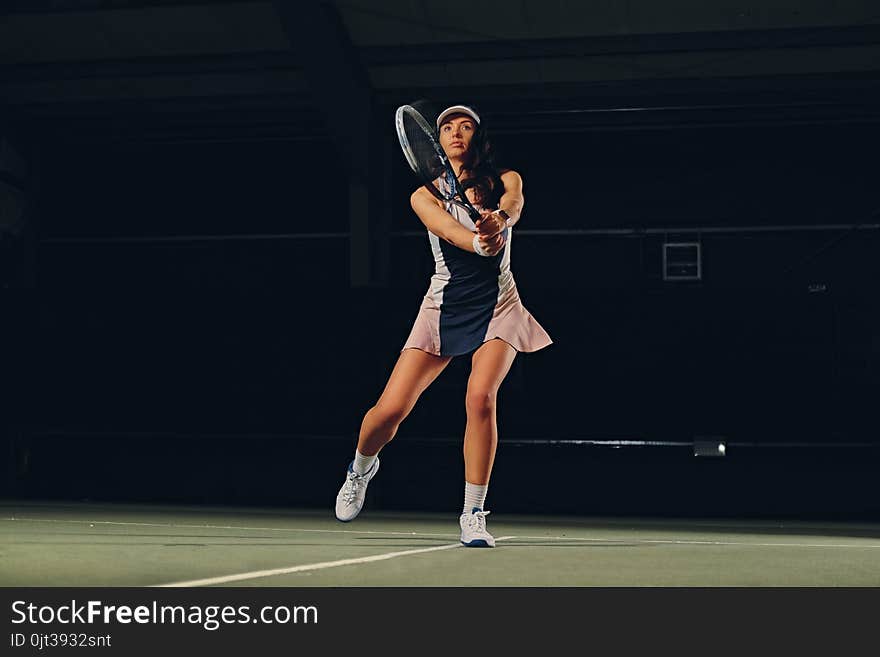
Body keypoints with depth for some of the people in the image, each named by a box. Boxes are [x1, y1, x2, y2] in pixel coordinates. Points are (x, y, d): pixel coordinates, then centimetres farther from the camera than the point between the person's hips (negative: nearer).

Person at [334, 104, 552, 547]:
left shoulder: (504, 179, 1)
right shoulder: (425, 196, -1)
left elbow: (513, 203, -23)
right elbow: (448, 228, -23)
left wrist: (500, 220, -48)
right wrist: (480, 242, -46)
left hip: (497, 306, -1)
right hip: (444, 306, 1)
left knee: (480, 397, -24)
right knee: (391, 408, -7)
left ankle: (473, 515, -13)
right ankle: (361, 468, 28)